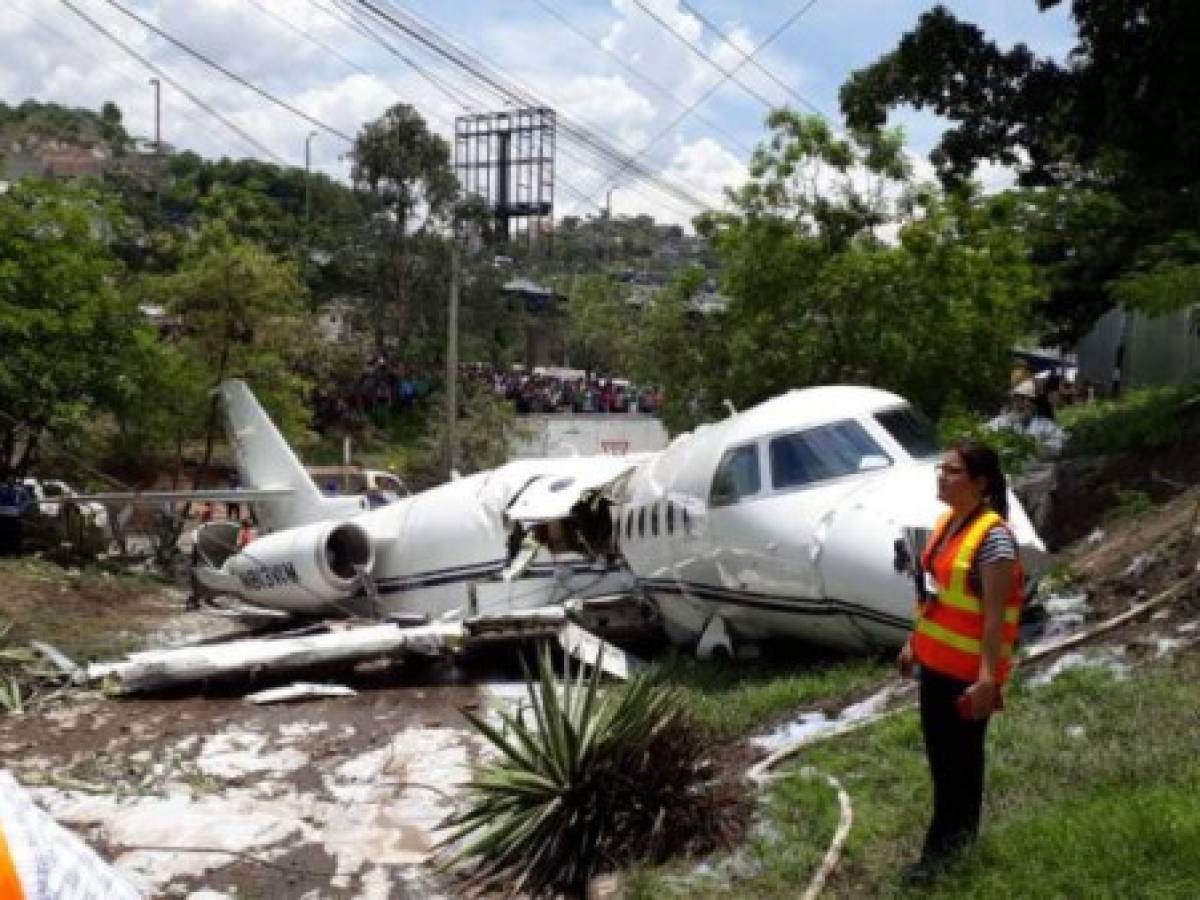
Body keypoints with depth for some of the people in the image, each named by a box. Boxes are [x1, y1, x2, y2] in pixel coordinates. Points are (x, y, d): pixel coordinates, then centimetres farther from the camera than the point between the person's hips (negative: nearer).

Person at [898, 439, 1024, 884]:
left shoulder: (993, 536, -20)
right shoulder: (945, 523, 6)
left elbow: (995, 612, -22)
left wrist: (987, 676, -24)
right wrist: (913, 641, 19)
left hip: (967, 670, -9)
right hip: (935, 660, 9)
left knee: (957, 755, 4)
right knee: (940, 747, 18)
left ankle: (940, 845, 14)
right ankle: (963, 829, 34)